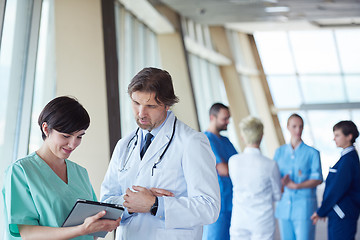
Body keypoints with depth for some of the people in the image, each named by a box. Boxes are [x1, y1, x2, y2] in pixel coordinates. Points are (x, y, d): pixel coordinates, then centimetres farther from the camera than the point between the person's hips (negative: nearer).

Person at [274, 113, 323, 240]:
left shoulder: (312, 153, -1)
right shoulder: (279, 152, 10)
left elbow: (317, 179, -6)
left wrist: (296, 186, -18)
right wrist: (281, 181, -15)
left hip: (304, 206, -4)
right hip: (284, 205, 4)